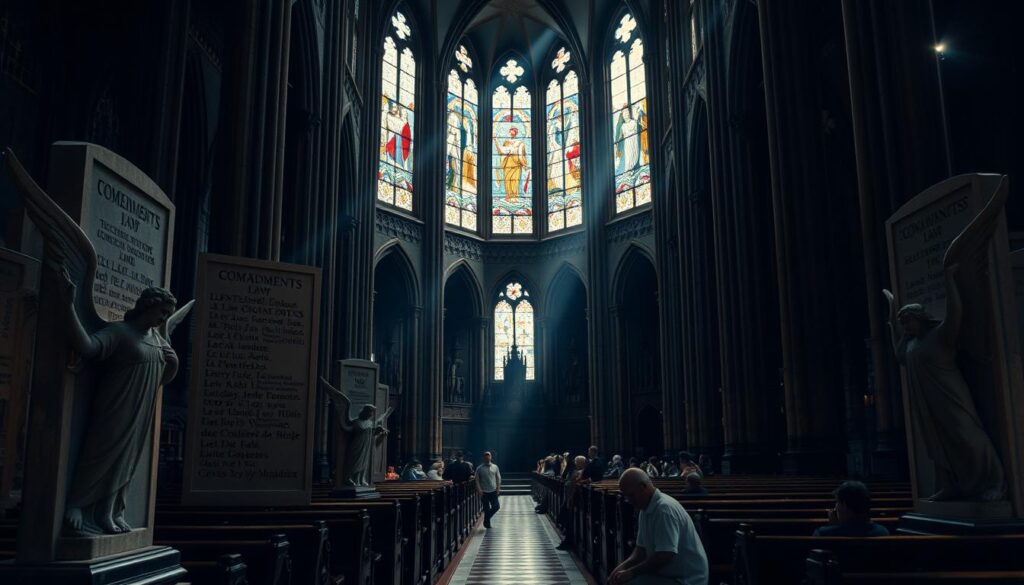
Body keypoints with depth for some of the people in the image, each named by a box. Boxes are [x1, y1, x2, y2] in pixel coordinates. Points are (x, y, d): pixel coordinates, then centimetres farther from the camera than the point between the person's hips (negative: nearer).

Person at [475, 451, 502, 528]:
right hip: (484, 492, -2)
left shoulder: (495, 467, 5)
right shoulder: (479, 468, -2)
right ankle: (487, 523, 18)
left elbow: (498, 478, 10)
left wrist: (498, 488, 2)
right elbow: (477, 480, -1)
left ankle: (486, 521, 21)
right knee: (486, 509, 2)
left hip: (493, 491, 2)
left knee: (496, 506, -2)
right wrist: (479, 490, -10)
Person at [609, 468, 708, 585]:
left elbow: (665, 555, -27)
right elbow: (642, 548, 11)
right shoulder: (646, 509, 7)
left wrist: (632, 572, -19)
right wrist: (624, 566, -6)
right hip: (667, 574, 9)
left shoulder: (665, 509, -22)